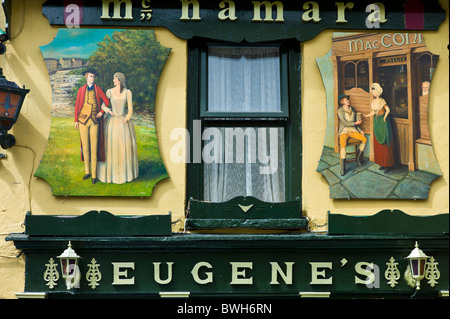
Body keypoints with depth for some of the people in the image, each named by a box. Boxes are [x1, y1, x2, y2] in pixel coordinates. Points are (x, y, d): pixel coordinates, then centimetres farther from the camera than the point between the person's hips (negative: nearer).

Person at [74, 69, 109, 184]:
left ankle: (94, 175, 3)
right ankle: (87, 171, 18)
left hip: (94, 121, -1)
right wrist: (76, 120, 4)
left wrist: (101, 112, 3)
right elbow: (77, 105, 6)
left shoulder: (97, 89, 0)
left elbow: (106, 101, 7)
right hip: (83, 120, 1)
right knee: (85, 146, 6)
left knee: (94, 147, -3)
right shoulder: (81, 90, 2)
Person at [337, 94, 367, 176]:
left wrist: (360, 130, 7)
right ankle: (342, 167, -28)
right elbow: (345, 123, -11)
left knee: (364, 139, -20)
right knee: (343, 144, -35)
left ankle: (358, 157, 0)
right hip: (344, 131, -5)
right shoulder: (340, 111, -5)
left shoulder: (352, 110, 13)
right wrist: (355, 123, -4)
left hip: (353, 130, 5)